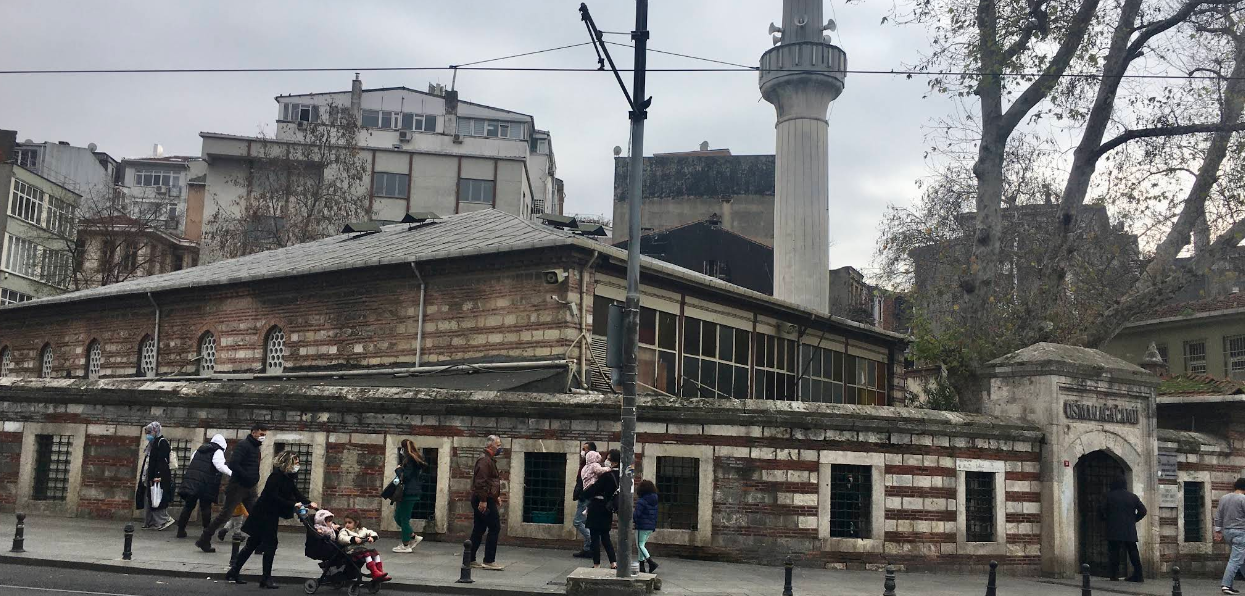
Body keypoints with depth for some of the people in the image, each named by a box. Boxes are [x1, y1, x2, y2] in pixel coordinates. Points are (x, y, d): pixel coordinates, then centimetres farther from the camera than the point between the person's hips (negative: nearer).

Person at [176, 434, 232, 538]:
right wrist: (231, 473, -23)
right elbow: (219, 465, -17)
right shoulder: (218, 451, 0)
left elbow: (191, 461, 26)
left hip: (190, 480, 6)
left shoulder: (200, 449, 23)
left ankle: (181, 530, 10)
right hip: (205, 483, -6)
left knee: (188, 506, 11)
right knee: (205, 507, 3)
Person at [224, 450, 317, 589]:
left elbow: (295, 492, 8)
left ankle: (233, 572, 22)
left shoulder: (288, 477, 6)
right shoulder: (276, 476, -20)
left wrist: (309, 503, -7)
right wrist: (293, 504, -27)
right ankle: (266, 579, 0)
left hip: (271, 515, 9)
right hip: (265, 514, -9)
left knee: (252, 544, 14)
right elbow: (273, 496, -26)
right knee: (270, 544, -6)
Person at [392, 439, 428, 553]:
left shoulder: (409, 460, -15)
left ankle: (406, 545, 5)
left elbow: (405, 476, -22)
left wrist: (399, 468, -6)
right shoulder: (417, 460, 14)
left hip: (409, 493, -10)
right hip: (414, 492, 10)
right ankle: (414, 537, 19)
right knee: (398, 516, 17)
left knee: (404, 518, -1)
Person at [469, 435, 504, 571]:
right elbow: (481, 482, -22)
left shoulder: (490, 460, 20)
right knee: (495, 528, -9)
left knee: (479, 530, 12)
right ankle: (489, 561, -7)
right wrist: (483, 500, -25)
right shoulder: (484, 460, -14)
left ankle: (470, 559, 16)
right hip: (484, 500, -11)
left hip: (483, 500, 11)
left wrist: (497, 496, 24)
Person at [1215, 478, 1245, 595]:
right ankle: (1226, 585, -11)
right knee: (1235, 560, -6)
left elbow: (1218, 517, 11)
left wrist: (1218, 532, 16)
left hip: (1227, 531, 7)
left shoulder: (1223, 498, 9)